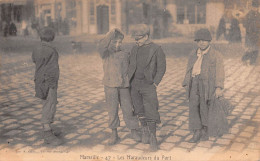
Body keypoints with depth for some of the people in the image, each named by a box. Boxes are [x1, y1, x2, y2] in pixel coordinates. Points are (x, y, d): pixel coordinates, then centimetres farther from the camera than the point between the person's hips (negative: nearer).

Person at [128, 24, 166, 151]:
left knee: (150, 111, -9)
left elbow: (162, 68, -7)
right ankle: (145, 131, 30)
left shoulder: (157, 49, -8)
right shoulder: (135, 49, 7)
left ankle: (153, 138, 1)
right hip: (135, 84, 4)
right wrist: (128, 81, 6)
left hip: (148, 85, -4)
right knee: (140, 110, 10)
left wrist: (155, 84, -12)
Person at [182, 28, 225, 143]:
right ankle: (197, 133, 0)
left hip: (208, 84, -4)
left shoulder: (216, 55, 0)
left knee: (204, 107, -6)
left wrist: (219, 87, -16)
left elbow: (219, 72, -7)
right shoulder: (193, 55, 14)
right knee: (193, 106, -4)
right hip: (194, 83, 4)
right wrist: (186, 85, 10)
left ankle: (205, 130, 14)